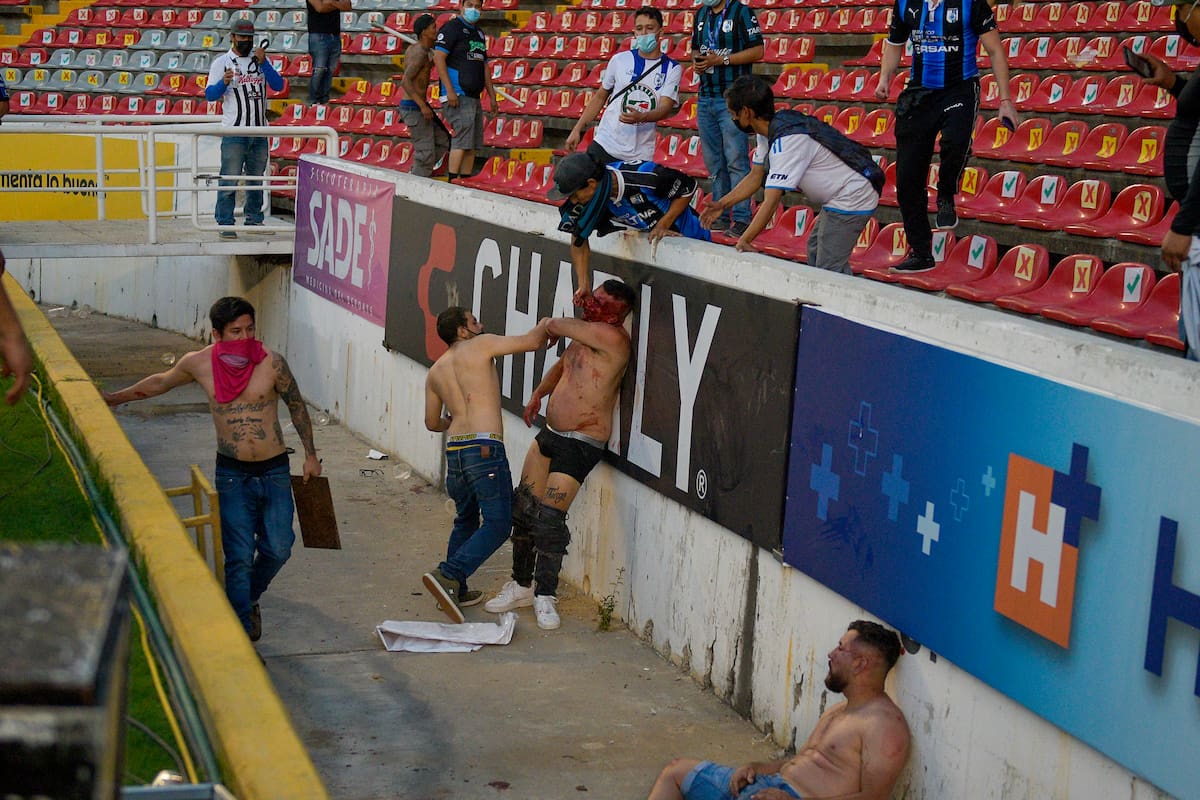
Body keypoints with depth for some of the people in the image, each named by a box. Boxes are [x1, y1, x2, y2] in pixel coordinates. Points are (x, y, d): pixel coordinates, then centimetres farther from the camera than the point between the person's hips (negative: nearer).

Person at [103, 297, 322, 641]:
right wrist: (111, 399, 21)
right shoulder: (198, 364, -7)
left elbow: (297, 406, 3)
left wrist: (310, 455, 7)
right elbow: (160, 383, 14)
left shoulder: (272, 363, -12)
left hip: (274, 471, 0)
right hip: (232, 474, 0)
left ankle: (248, 598, 36)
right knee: (239, 557, -3)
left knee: (277, 550, 5)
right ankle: (243, 634, 7)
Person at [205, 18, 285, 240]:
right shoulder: (221, 62, 1)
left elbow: (278, 85, 0)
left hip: (260, 131, 4)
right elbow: (210, 94, -3)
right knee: (229, 180, -8)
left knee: (257, 178, 12)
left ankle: (254, 219, 22)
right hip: (234, 131, -4)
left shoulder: (260, 61, 12)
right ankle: (225, 224, -5)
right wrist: (224, 83, -23)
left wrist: (263, 63, -12)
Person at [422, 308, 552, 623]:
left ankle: (455, 589, 24)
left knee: (465, 520, 24)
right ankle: (448, 575, -21)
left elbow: (432, 423, 27)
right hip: (485, 449, -7)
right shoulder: (481, 346, 1)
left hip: (454, 452, 7)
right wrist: (545, 325, 20)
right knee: (498, 524, -6)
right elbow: (531, 341, -1)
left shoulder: (436, 371, 19)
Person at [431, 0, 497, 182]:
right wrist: (449, 90, -21)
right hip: (458, 96, -9)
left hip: (474, 97, 9)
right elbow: (438, 57, -15)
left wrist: (492, 96, 20)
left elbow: (484, 66, 25)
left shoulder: (479, 34, 20)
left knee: (472, 144, 7)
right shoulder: (452, 27, -6)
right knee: (462, 140, -15)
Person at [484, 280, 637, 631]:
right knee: (523, 507, 10)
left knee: (549, 516, -12)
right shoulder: (586, 334, 9)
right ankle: (522, 585, 24)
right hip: (551, 433, 9)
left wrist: (553, 328, 9)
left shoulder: (611, 338, -20)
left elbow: (555, 325, -14)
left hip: (581, 444, -9)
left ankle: (545, 596, 3)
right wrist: (538, 394, 21)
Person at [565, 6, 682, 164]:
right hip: (604, 145, 1)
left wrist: (641, 117, -31)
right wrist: (577, 129, 10)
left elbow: (666, 109, -10)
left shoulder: (672, 69, 1)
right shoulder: (620, 60, 6)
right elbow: (600, 97, 16)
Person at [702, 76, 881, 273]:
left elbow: (771, 202, -30)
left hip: (852, 199, -11)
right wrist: (722, 204, 5)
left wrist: (744, 241, -26)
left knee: (829, 271, -12)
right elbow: (756, 177, 13)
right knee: (815, 253, 23)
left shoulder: (787, 141, -29)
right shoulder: (769, 130, 1)